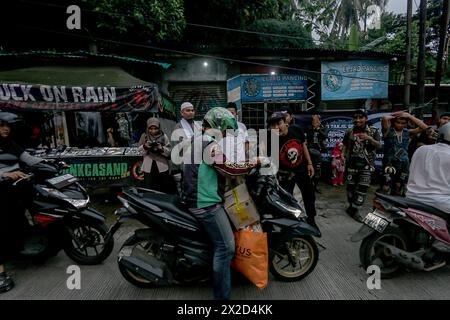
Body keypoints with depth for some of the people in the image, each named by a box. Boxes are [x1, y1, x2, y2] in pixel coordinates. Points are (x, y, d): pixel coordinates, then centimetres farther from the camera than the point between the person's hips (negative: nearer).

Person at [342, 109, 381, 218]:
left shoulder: (373, 131, 2)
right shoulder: (350, 131, 7)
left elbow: (379, 146, -8)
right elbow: (345, 146, 14)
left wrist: (370, 139, -25)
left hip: (366, 164, -2)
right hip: (352, 163, 2)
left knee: (363, 187, -7)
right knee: (350, 186, 7)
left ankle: (355, 209, 0)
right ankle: (351, 205, 24)